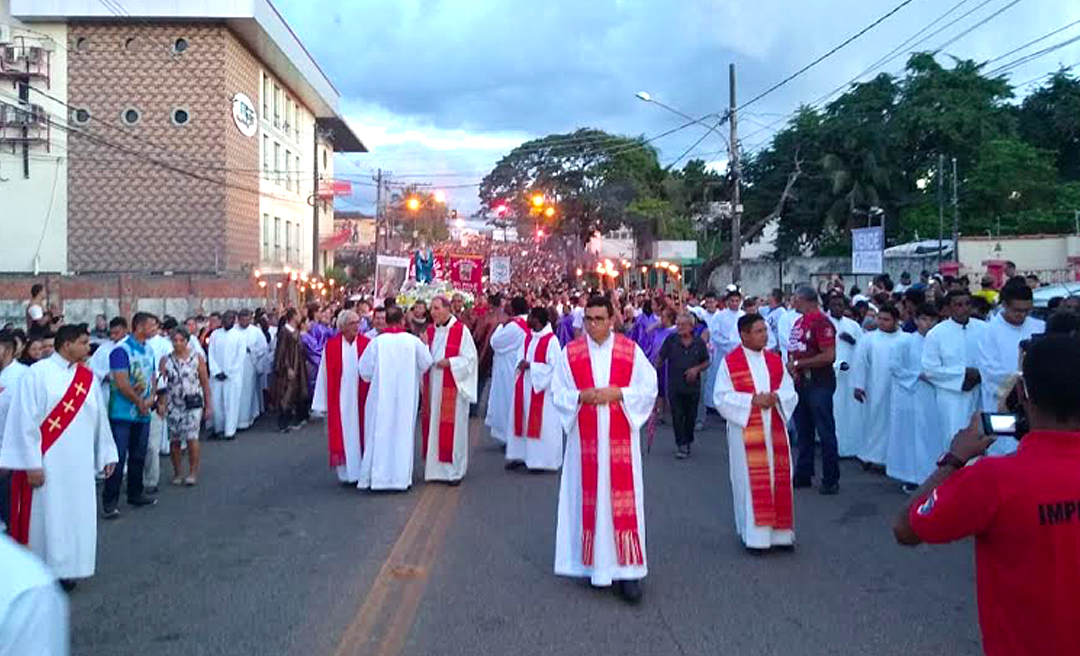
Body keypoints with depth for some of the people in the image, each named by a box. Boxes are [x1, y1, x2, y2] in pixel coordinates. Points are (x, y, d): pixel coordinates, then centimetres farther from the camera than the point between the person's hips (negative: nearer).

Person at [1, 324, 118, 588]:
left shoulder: (87, 377, 7)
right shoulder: (38, 374, -10)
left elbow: (99, 417, 12)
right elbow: (26, 420, -12)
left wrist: (107, 454, 12)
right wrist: (31, 463, -14)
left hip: (78, 462, 5)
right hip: (45, 461, -5)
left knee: (75, 515, 9)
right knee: (44, 515, 2)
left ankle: (65, 568, 22)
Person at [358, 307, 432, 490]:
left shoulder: (376, 342, -7)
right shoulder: (413, 341, -5)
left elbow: (365, 370, -3)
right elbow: (426, 364, 3)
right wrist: (425, 346, 21)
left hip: (381, 396, 0)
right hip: (406, 396, 1)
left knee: (379, 434, 7)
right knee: (403, 432, 8)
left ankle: (377, 477, 9)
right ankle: (402, 476, 10)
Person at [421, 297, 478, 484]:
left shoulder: (461, 330, -6)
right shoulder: (430, 330, 11)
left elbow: (470, 358, -7)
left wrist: (449, 362, -18)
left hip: (452, 386, -5)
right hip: (432, 386, 6)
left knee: (453, 427, -3)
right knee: (432, 426, 8)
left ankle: (455, 470, 7)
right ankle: (434, 468, 19)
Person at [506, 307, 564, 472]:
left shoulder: (551, 340, -15)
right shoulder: (528, 338, 10)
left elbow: (554, 367, -17)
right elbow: (521, 357, 14)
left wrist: (531, 366, -18)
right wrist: (522, 363, -9)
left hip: (542, 388, -8)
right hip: (525, 386, 8)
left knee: (541, 424, -1)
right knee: (524, 421, 12)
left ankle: (543, 460, 7)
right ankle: (522, 455, 21)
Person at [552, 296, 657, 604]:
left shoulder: (631, 351, 2)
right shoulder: (571, 353, 4)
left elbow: (649, 388, 2)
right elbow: (559, 394, 4)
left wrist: (619, 394, -12)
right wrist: (582, 397, -14)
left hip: (620, 439, -1)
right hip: (585, 439, 1)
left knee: (623, 500, -3)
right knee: (589, 498, 5)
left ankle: (627, 568, 2)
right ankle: (592, 561, 18)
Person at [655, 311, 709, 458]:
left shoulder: (699, 342, -1)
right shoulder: (671, 340, -4)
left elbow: (707, 362, 7)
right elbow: (660, 358, 0)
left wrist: (697, 369, -10)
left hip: (693, 386, 2)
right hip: (674, 386, -1)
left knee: (691, 416, 11)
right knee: (677, 416, -4)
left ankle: (687, 442, 28)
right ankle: (681, 446, 1)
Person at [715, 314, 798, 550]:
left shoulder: (775, 360, 8)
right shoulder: (730, 362, -5)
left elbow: (790, 392, 8)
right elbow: (722, 397, -8)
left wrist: (775, 397, -13)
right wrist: (751, 400, -18)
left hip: (774, 429, 4)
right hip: (745, 430, -4)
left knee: (777, 477, 7)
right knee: (751, 480, 0)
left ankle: (779, 531, 19)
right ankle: (754, 533, 10)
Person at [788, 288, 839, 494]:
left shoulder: (822, 322, -15)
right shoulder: (798, 322, 12)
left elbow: (829, 356, -21)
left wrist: (798, 364, -16)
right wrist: (791, 367, -3)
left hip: (819, 382, -9)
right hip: (800, 382, 9)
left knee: (825, 432, -1)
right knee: (803, 431, 15)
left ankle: (831, 479, 8)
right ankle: (803, 475, 25)